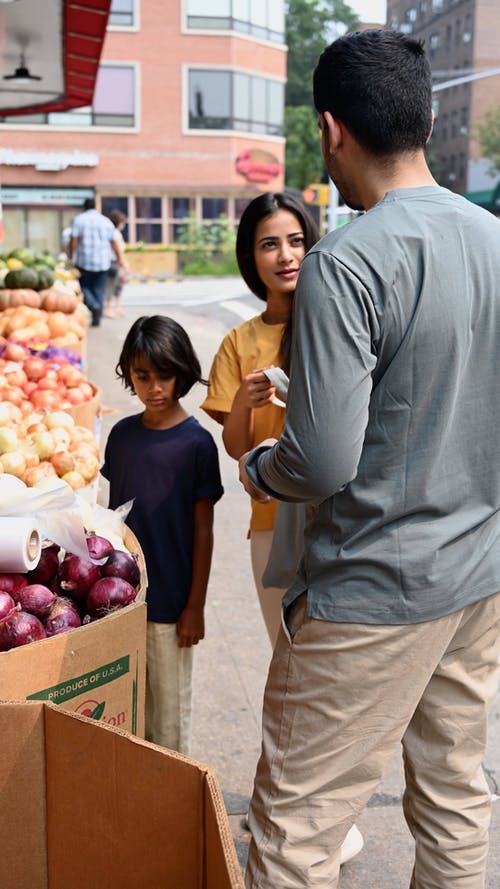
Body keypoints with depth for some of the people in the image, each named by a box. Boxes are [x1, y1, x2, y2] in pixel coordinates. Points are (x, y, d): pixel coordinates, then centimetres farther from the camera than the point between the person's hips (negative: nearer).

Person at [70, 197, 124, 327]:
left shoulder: (79, 219, 0)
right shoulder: (106, 221, 8)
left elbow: (73, 240, -7)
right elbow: (114, 242, 11)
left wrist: (72, 257, 2)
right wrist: (119, 258, 21)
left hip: (84, 261, -2)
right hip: (103, 262, 3)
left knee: (84, 287, 8)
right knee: (99, 290, 8)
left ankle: (94, 306, -18)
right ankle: (97, 319, 7)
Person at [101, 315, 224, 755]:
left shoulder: (196, 442, -11)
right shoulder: (122, 434, 3)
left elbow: (203, 530, -8)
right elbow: (114, 515, 10)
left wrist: (195, 606, -8)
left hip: (171, 600, -4)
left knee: (171, 706, 9)